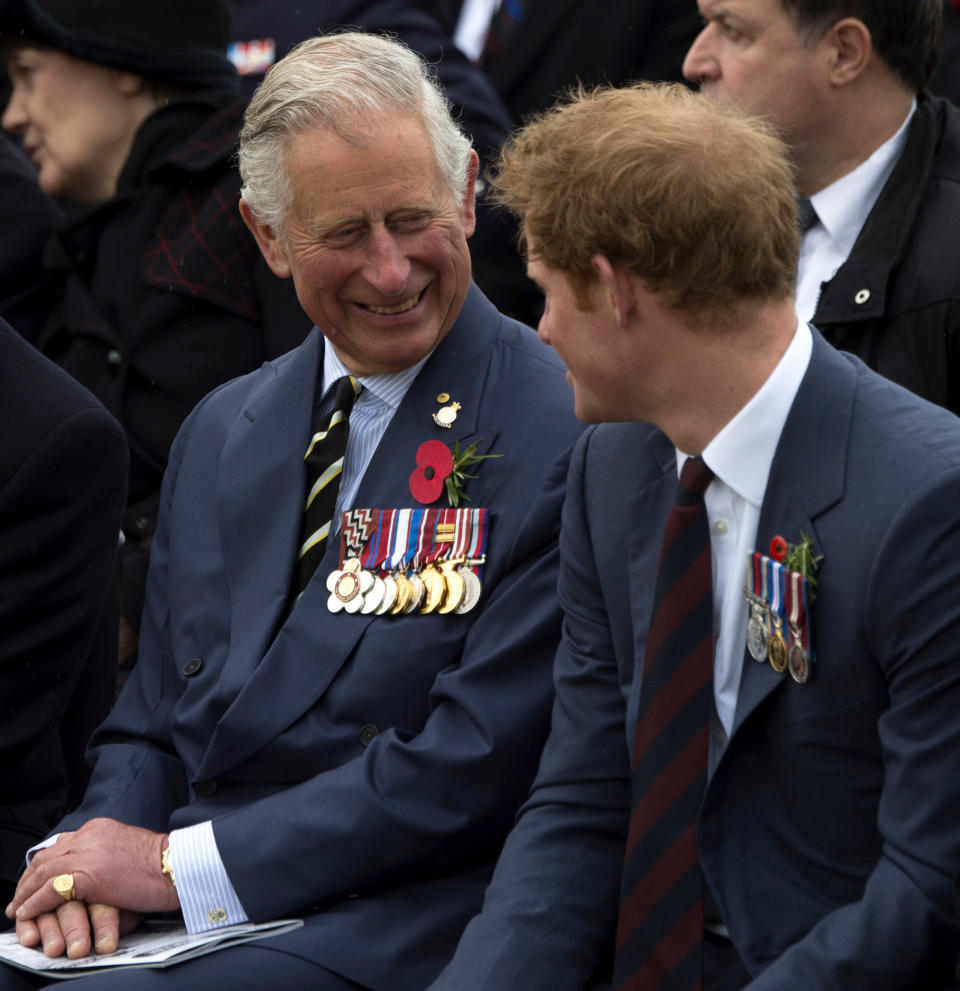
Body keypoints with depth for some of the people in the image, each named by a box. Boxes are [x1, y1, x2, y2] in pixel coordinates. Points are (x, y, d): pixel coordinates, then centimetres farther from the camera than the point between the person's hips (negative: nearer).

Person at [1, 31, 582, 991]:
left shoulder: (567, 437, -9)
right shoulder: (220, 432, 15)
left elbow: (471, 769, -13)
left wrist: (180, 863, -14)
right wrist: (90, 847, -5)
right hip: (183, 909, 6)